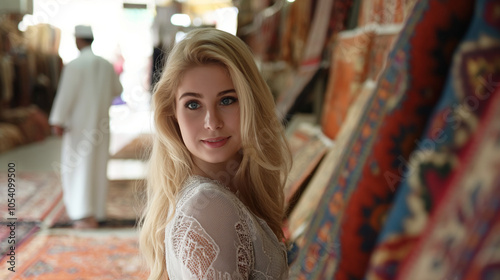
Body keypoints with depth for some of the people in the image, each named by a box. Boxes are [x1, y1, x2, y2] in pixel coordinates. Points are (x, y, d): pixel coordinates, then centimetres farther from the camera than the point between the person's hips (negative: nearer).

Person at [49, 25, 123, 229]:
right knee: (98, 168, 13)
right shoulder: (106, 65, 3)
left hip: (79, 125, -5)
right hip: (101, 124, 6)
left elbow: (66, 95, -15)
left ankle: (85, 215, -1)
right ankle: (98, 213, 21)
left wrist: (58, 121, -11)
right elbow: (117, 90, 14)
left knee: (77, 168, 2)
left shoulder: (74, 65, -14)